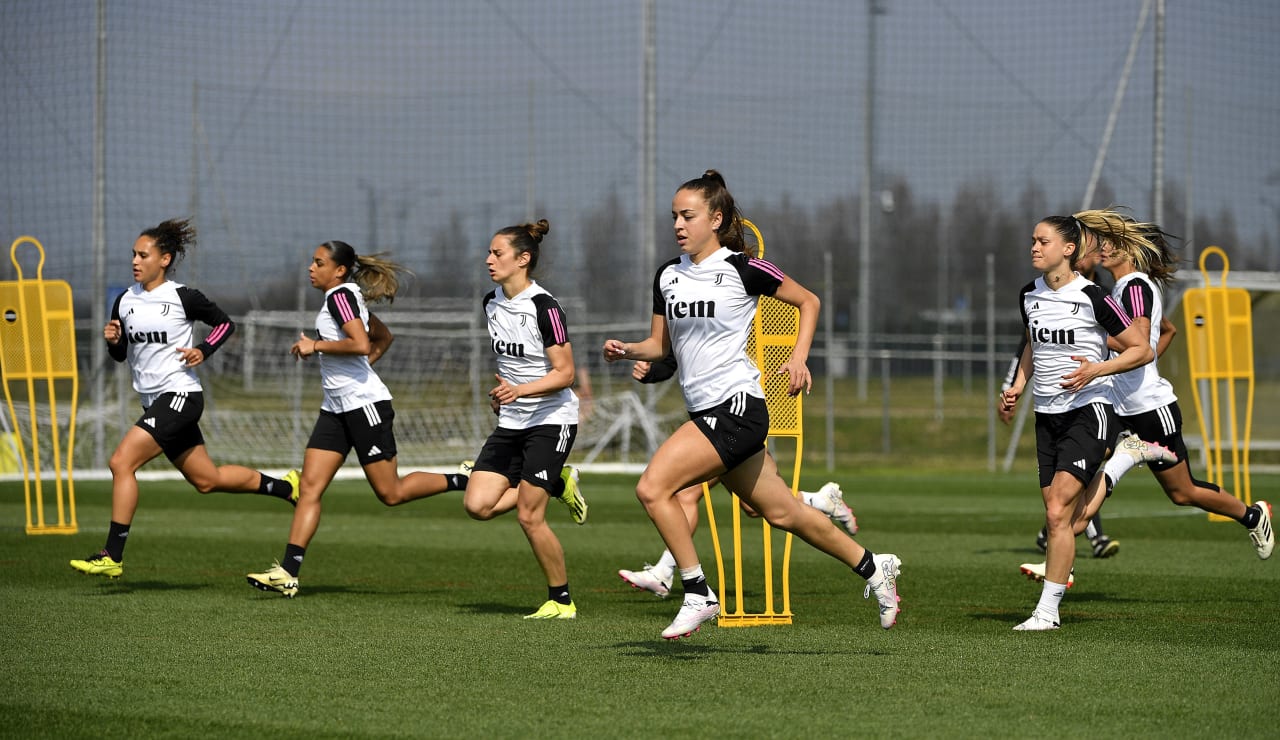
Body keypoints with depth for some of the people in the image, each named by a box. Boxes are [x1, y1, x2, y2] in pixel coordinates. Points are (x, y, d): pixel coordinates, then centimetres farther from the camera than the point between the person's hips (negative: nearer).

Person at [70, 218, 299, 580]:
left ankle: (113, 556, -15)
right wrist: (112, 340, -5)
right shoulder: (125, 301, 8)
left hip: (180, 395, -8)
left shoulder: (183, 298, -8)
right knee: (207, 480, 15)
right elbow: (120, 354, 16)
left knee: (121, 462, -19)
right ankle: (285, 486, 35)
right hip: (155, 401, 8)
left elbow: (225, 324, 4)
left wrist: (203, 350, -11)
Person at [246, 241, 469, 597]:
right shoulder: (346, 297, 16)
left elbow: (361, 344, -28)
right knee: (309, 487, -2)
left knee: (391, 493, -3)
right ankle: (287, 573, -8)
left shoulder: (340, 295, -13)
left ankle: (466, 481, 14)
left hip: (364, 403, -10)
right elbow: (384, 337, 28)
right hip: (336, 407, 10)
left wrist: (316, 345, -17)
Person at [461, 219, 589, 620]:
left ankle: (561, 600, 6)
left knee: (529, 516, -11)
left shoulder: (544, 307, -17)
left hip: (551, 420, -8)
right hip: (511, 422, 8)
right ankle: (557, 484, 14)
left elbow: (564, 373, -19)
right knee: (478, 505, -7)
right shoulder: (491, 302, 6)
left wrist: (521, 390, -30)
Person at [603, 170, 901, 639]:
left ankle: (698, 596, -10)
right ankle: (872, 568, 31)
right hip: (707, 413, 7)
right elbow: (661, 344, 17)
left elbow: (808, 301, 2)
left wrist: (799, 357, -10)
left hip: (736, 406, -7)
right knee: (781, 513, 15)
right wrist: (627, 351, -3)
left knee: (652, 488, -19)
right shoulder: (667, 276, 11)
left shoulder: (742, 269, -8)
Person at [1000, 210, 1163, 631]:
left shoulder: (1092, 298, -10)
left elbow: (1143, 350, -4)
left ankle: (1047, 610, -13)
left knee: (1058, 512, -14)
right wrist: (1018, 387, 11)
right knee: (1056, 517, 4)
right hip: (1047, 414, 7)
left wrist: (1096, 369, -18)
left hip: (1088, 409, -7)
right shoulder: (1030, 296, 9)